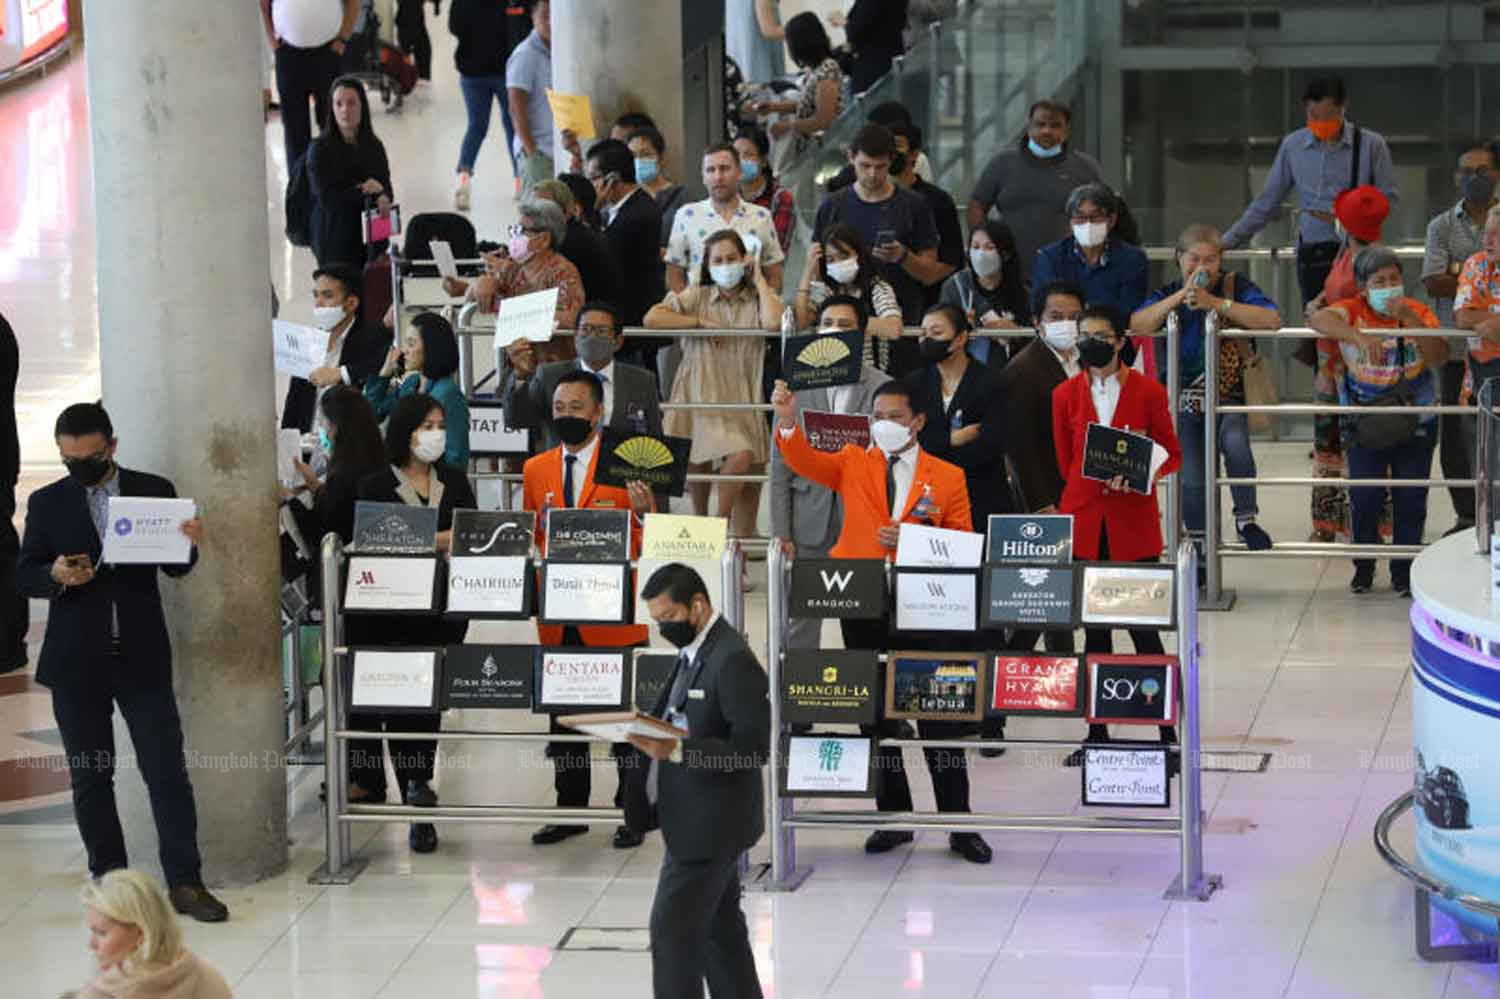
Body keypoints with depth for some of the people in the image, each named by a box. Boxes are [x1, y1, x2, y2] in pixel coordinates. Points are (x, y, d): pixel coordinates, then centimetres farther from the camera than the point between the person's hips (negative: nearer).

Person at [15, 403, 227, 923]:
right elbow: (24, 576, 3)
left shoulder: (154, 491, 3)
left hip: (142, 656, -1)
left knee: (168, 770, -5)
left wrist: (189, 544, -18)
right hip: (76, 661, 1)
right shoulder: (46, 503, 4)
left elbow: (176, 568, 5)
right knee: (90, 777, 7)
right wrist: (56, 575, -19)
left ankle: (185, 883, -2)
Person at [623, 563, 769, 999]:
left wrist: (675, 749, -30)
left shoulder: (732, 660, -19)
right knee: (719, 930, 14)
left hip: (709, 826, -10)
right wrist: (652, 736, 4)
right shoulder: (694, 652, 13)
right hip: (703, 821, 10)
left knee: (672, 930, -8)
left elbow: (753, 747, -24)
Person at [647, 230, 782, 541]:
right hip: (702, 396, -1)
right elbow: (652, 319, -2)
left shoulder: (760, 298, 10)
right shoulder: (697, 297, 10)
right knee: (740, 457, -19)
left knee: (749, 475, -9)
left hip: (743, 401, 1)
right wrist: (701, 323, -6)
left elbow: (773, 323, -14)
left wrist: (759, 280, -1)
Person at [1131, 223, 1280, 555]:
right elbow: (1136, 326, -12)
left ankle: (1246, 518, -12)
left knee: (1235, 443, -31)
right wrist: (1180, 296, -21)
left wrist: (1216, 303, -24)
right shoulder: (1167, 294, 6)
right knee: (1192, 480, -7)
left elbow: (1272, 320, -16)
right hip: (1184, 402, 2)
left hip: (1229, 397, -1)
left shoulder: (1236, 286, 1)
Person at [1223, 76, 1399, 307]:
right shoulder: (1293, 146, 8)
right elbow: (1266, 202, 14)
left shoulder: (1371, 144, 1)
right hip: (1312, 251, 2)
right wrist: (1229, 240, 11)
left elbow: (1388, 197, 4)